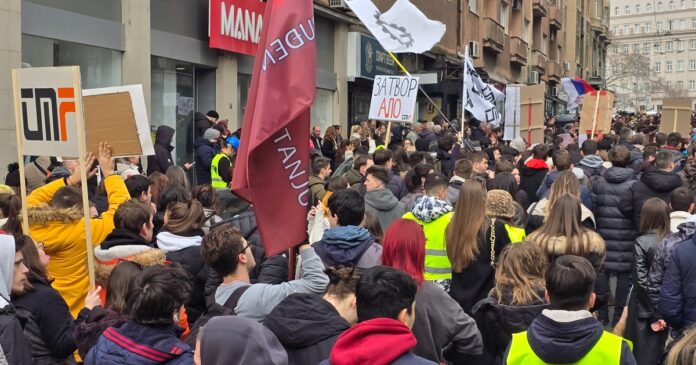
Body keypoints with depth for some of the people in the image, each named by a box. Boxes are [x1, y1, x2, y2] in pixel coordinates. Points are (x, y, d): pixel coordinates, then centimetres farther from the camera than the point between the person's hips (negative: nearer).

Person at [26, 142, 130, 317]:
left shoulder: (31, 227, -7)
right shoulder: (86, 231, -20)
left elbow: (32, 199, 14)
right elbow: (122, 204, -9)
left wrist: (71, 180, 13)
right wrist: (109, 173, 2)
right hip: (76, 314, -5)